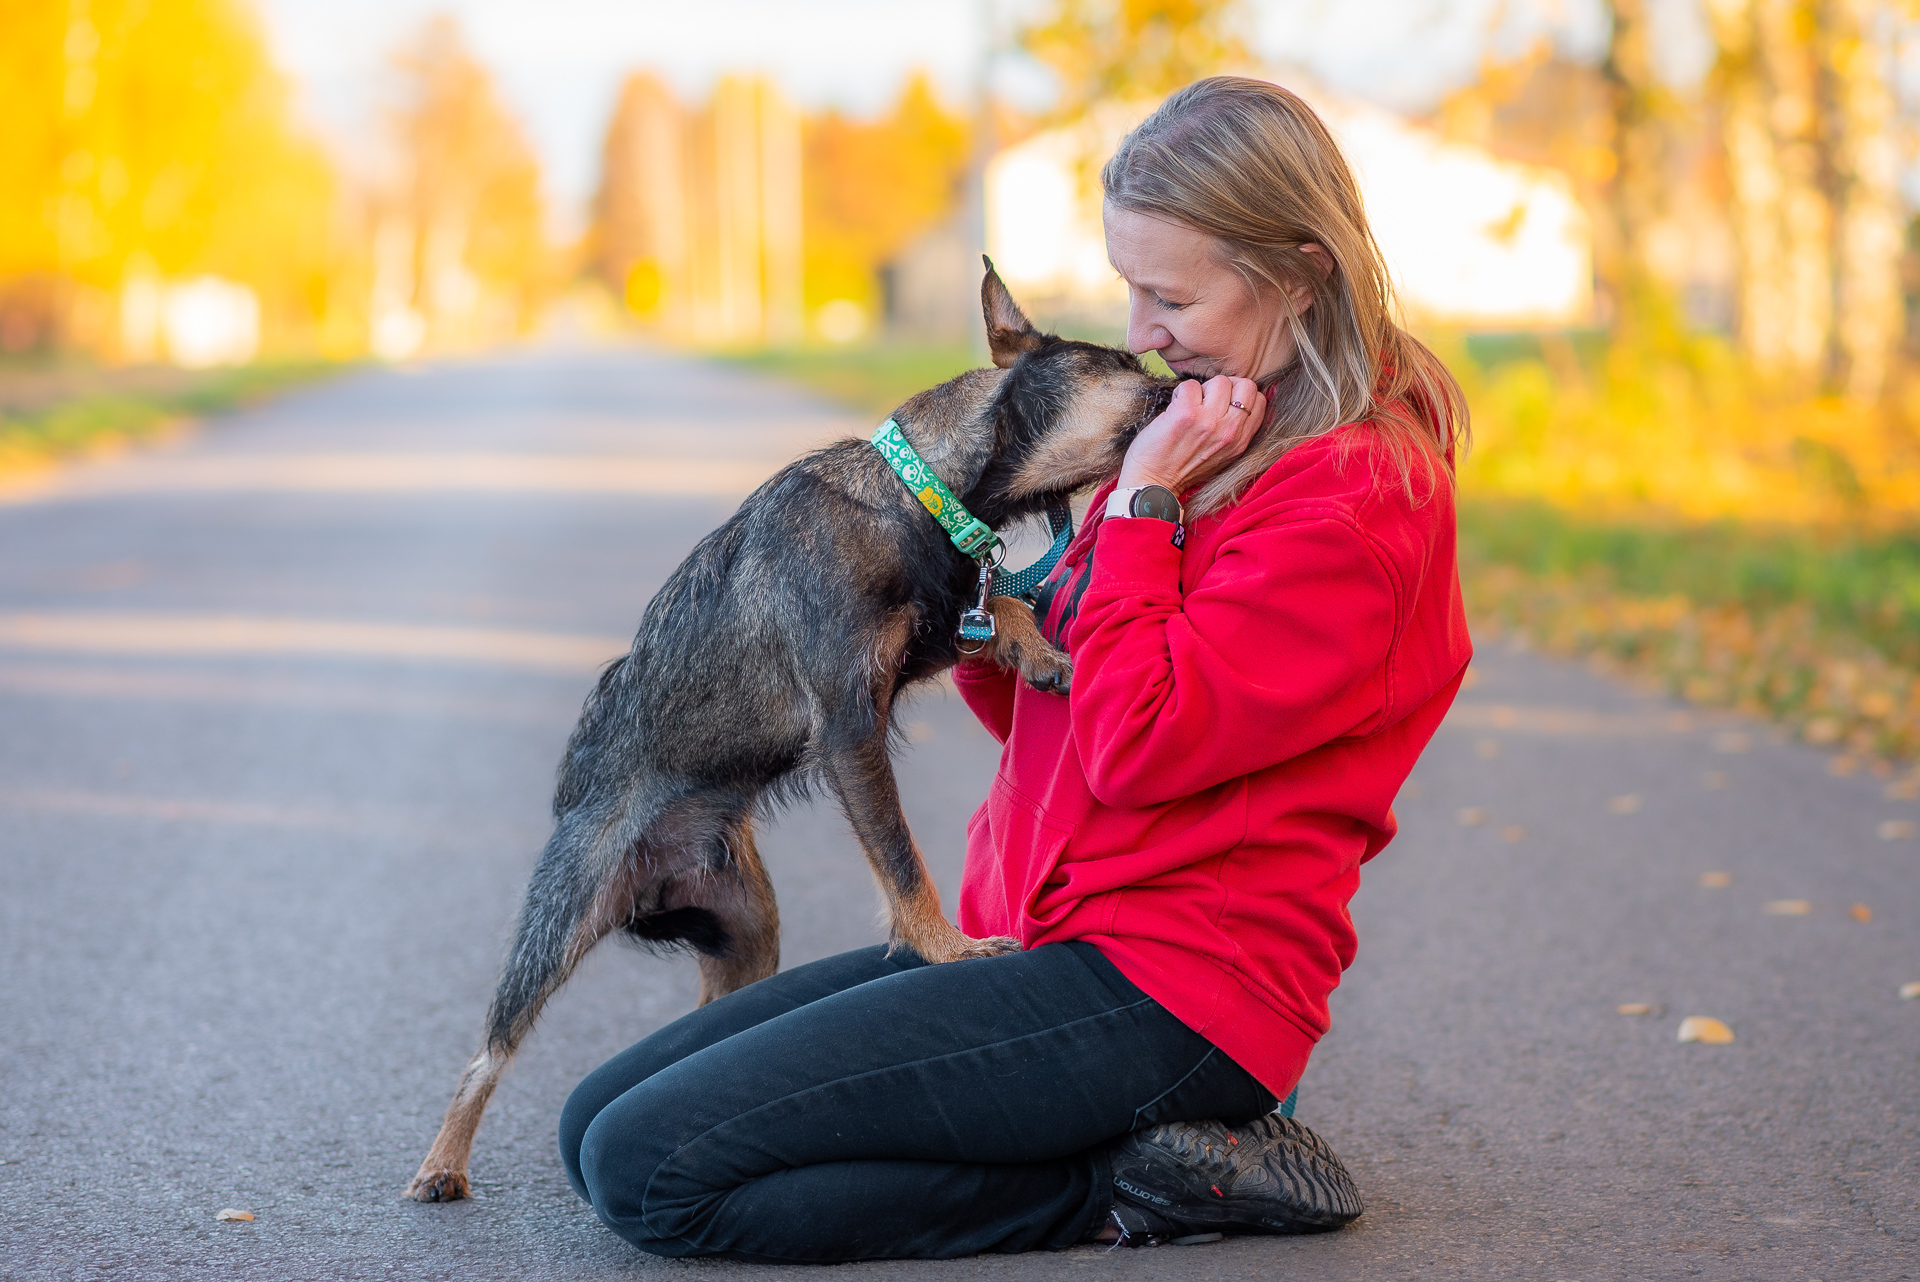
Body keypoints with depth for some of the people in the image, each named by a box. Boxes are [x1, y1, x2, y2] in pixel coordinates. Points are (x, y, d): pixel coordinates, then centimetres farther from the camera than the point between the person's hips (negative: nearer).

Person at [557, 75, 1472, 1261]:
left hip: (1158, 985, -10)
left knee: (649, 1167, -17)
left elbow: (1136, 746, -19)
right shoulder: (1219, 443, 16)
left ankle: (1128, 1188, -8)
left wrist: (1141, 500, -12)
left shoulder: (1353, 496, -13)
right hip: (1046, 933, 10)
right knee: (596, 1127, 5)